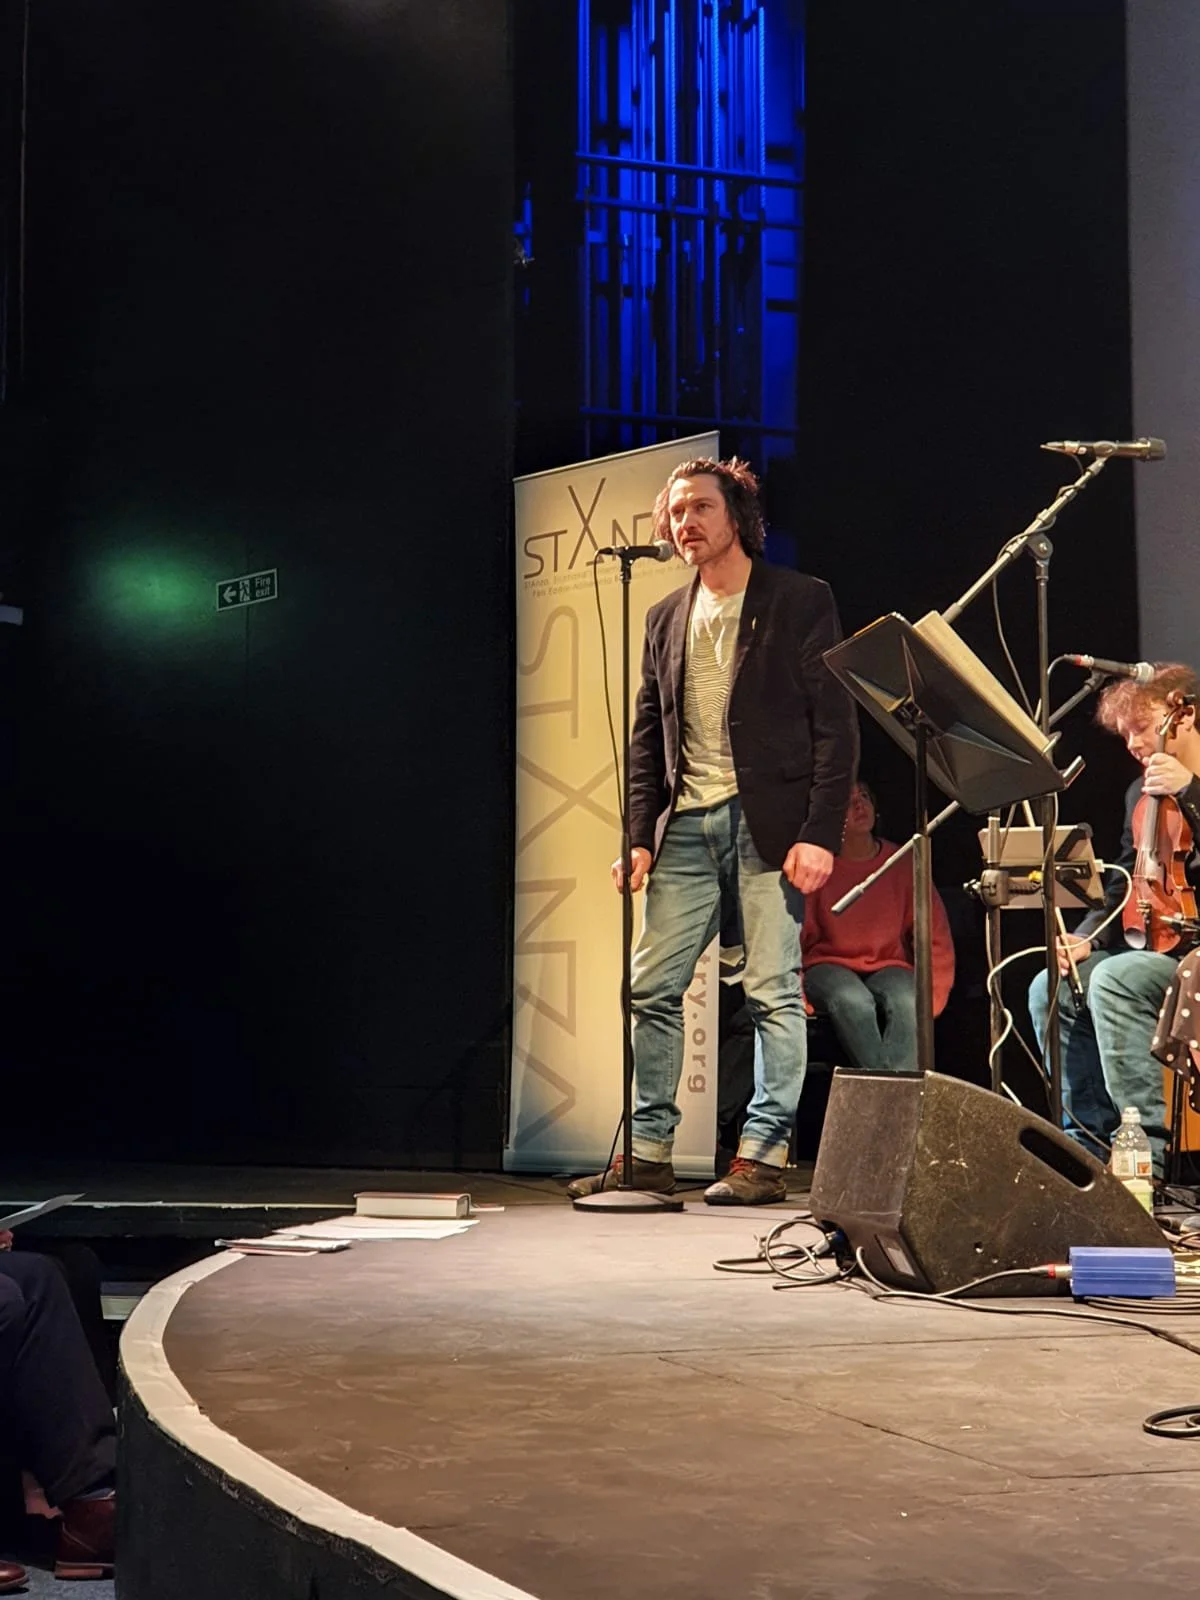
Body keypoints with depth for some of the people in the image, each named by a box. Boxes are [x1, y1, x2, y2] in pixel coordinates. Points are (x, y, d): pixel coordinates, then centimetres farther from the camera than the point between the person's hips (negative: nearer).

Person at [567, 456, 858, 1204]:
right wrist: (639, 835, 4)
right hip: (687, 825, 5)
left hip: (770, 824, -5)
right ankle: (648, 1153, 10)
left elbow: (836, 726, -4)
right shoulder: (666, 618, 16)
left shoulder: (801, 601, 1)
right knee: (652, 987, 3)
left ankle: (764, 1156, 3)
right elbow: (648, 739, 16)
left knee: (774, 993, -3)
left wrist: (820, 833, -12)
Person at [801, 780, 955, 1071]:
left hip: (888, 967, 2)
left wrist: (930, 1001, -5)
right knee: (853, 1002, -36)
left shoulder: (901, 864, 1)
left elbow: (936, 937, 3)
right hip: (829, 965, -2)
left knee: (908, 1003, -33)